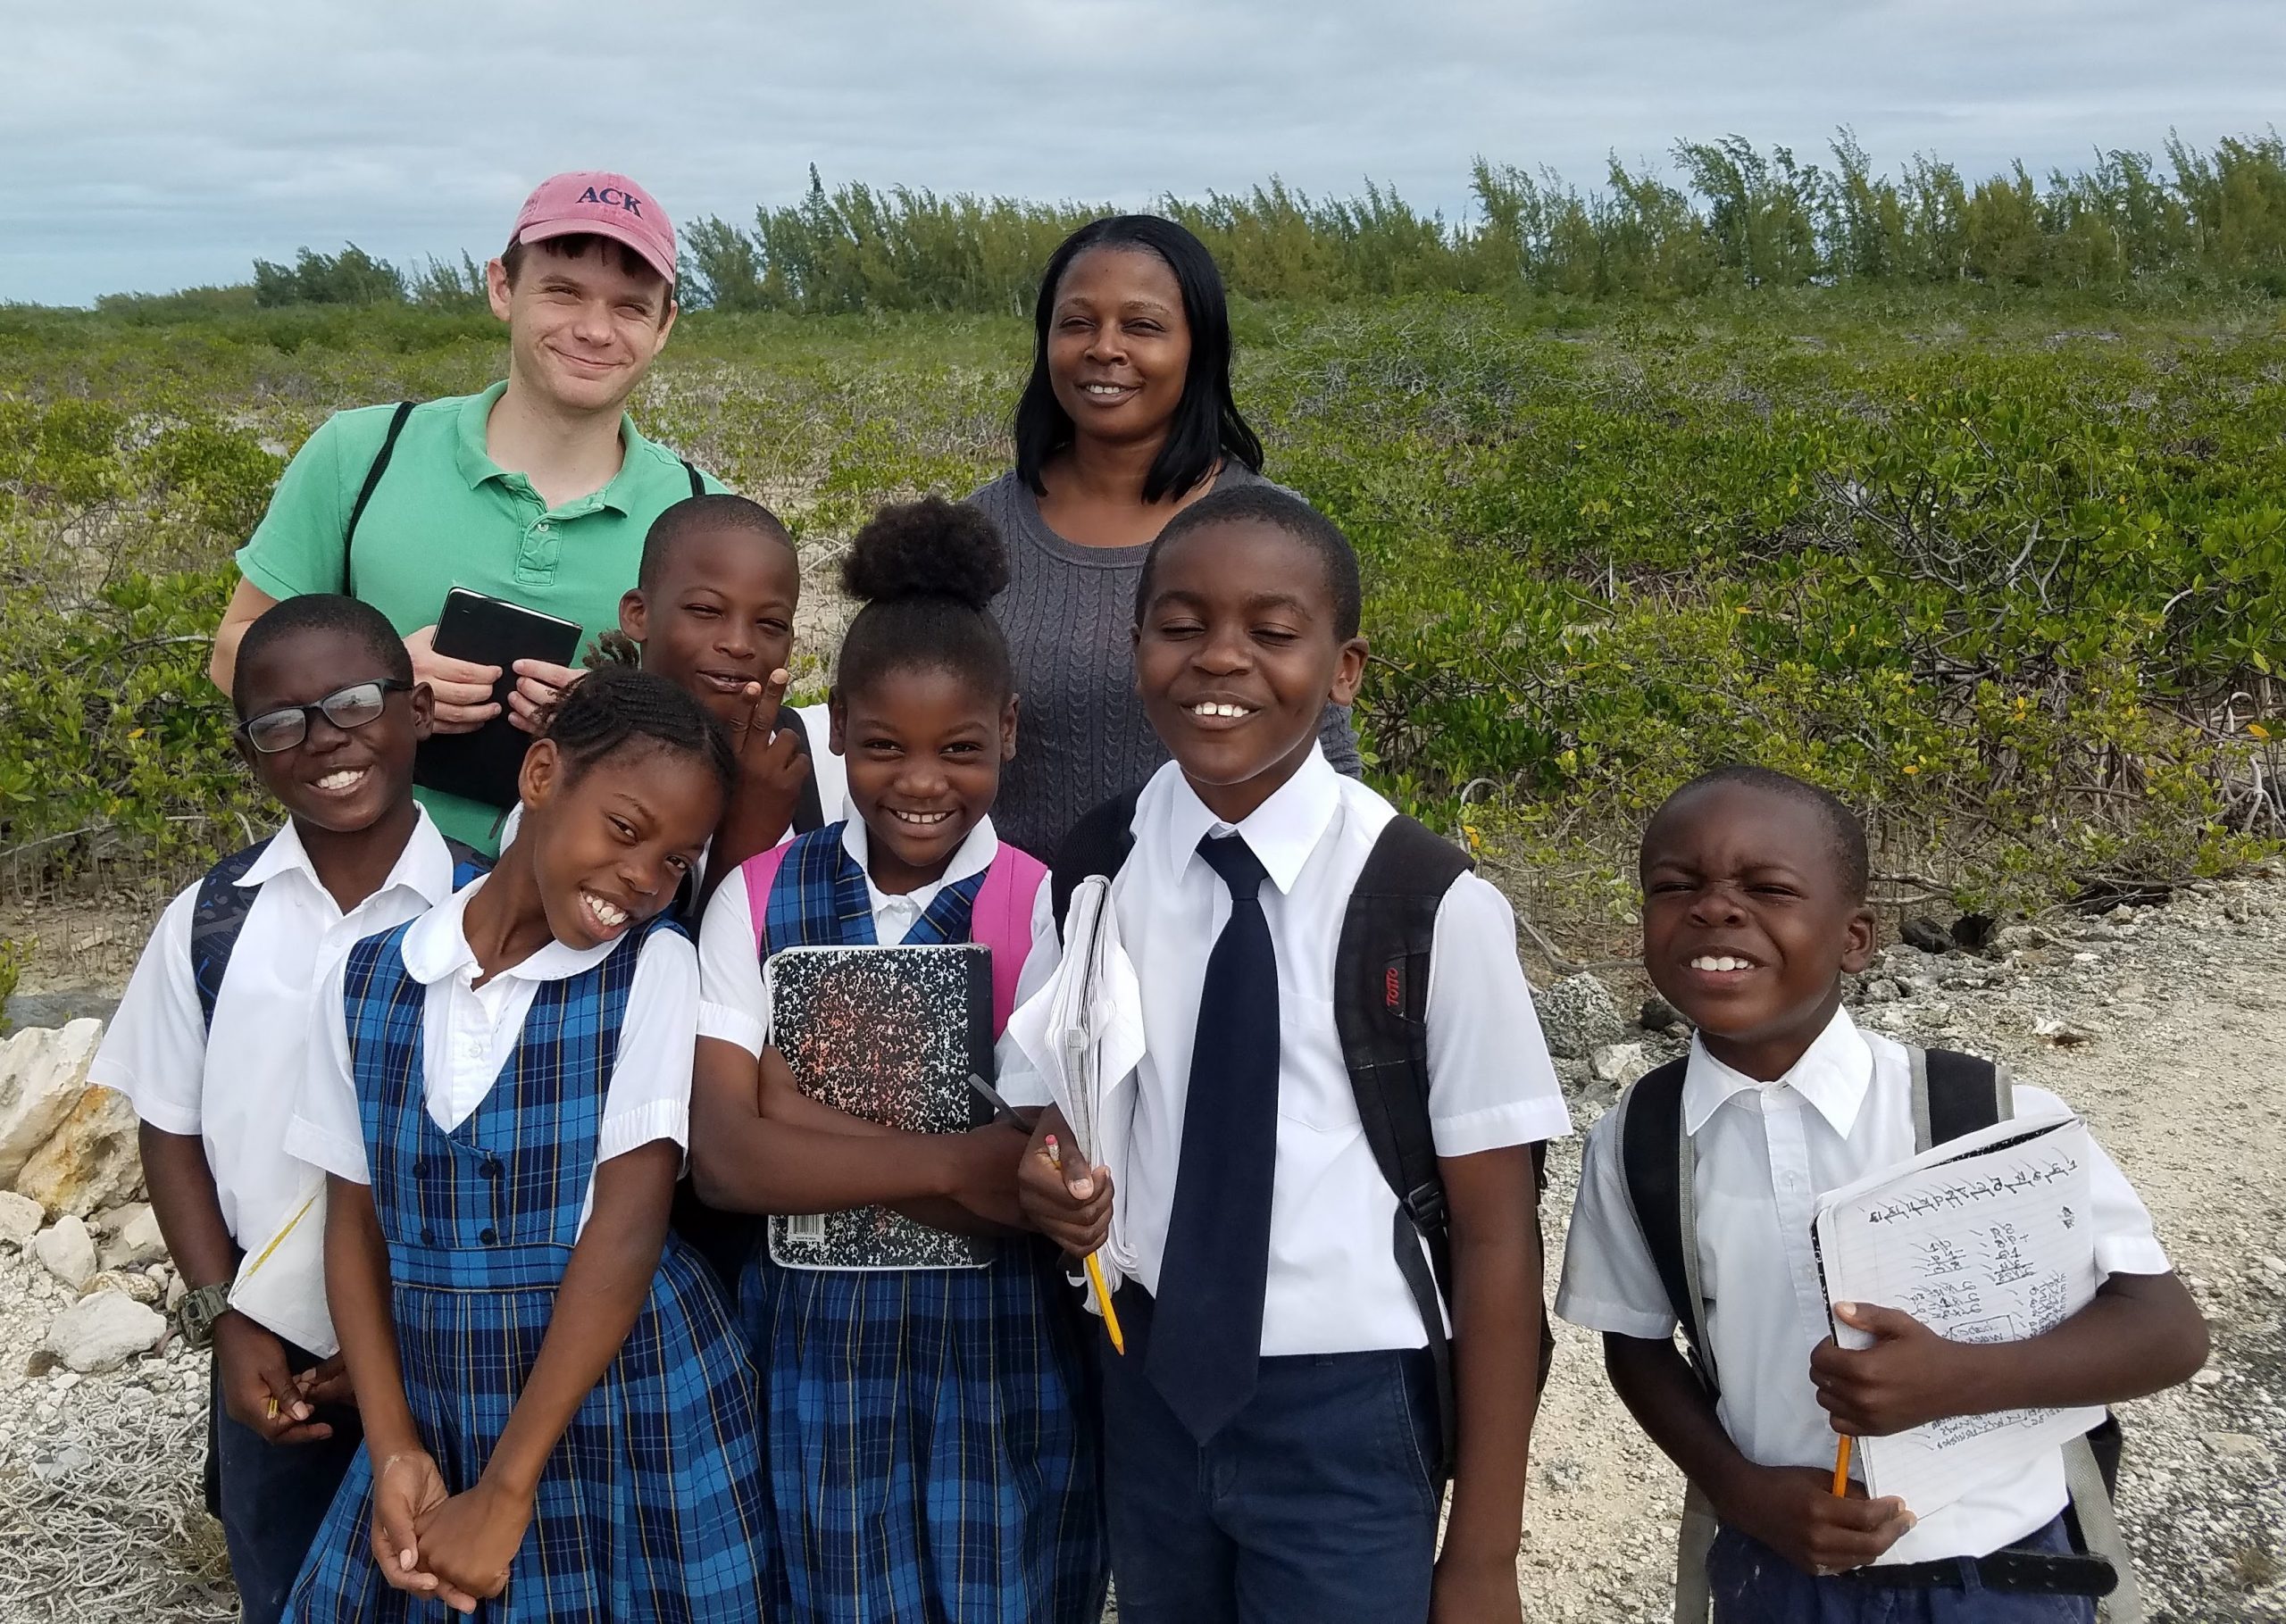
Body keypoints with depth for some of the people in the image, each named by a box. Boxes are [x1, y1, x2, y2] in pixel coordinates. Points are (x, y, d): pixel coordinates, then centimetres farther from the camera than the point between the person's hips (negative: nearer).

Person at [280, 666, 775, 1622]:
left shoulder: (657, 970, -9)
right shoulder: (368, 979, 0)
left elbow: (628, 1229, -15)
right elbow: (355, 1224, 4)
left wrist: (507, 1492, -17)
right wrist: (394, 1453, -7)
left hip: (634, 1421, -2)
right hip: (432, 1414, 3)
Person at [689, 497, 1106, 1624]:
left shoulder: (1051, 911, -8)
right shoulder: (757, 902, -2)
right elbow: (725, 1158, -11)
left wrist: (804, 1114, -17)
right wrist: (950, 1162, -20)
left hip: (1004, 1346, -2)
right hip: (813, 1340, 2)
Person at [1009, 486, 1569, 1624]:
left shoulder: (1430, 902, -14)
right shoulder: (1089, 879, -5)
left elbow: (1494, 1233, -9)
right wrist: (1054, 1182, -16)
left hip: (1346, 1417, -3)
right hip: (1150, 1396, 4)